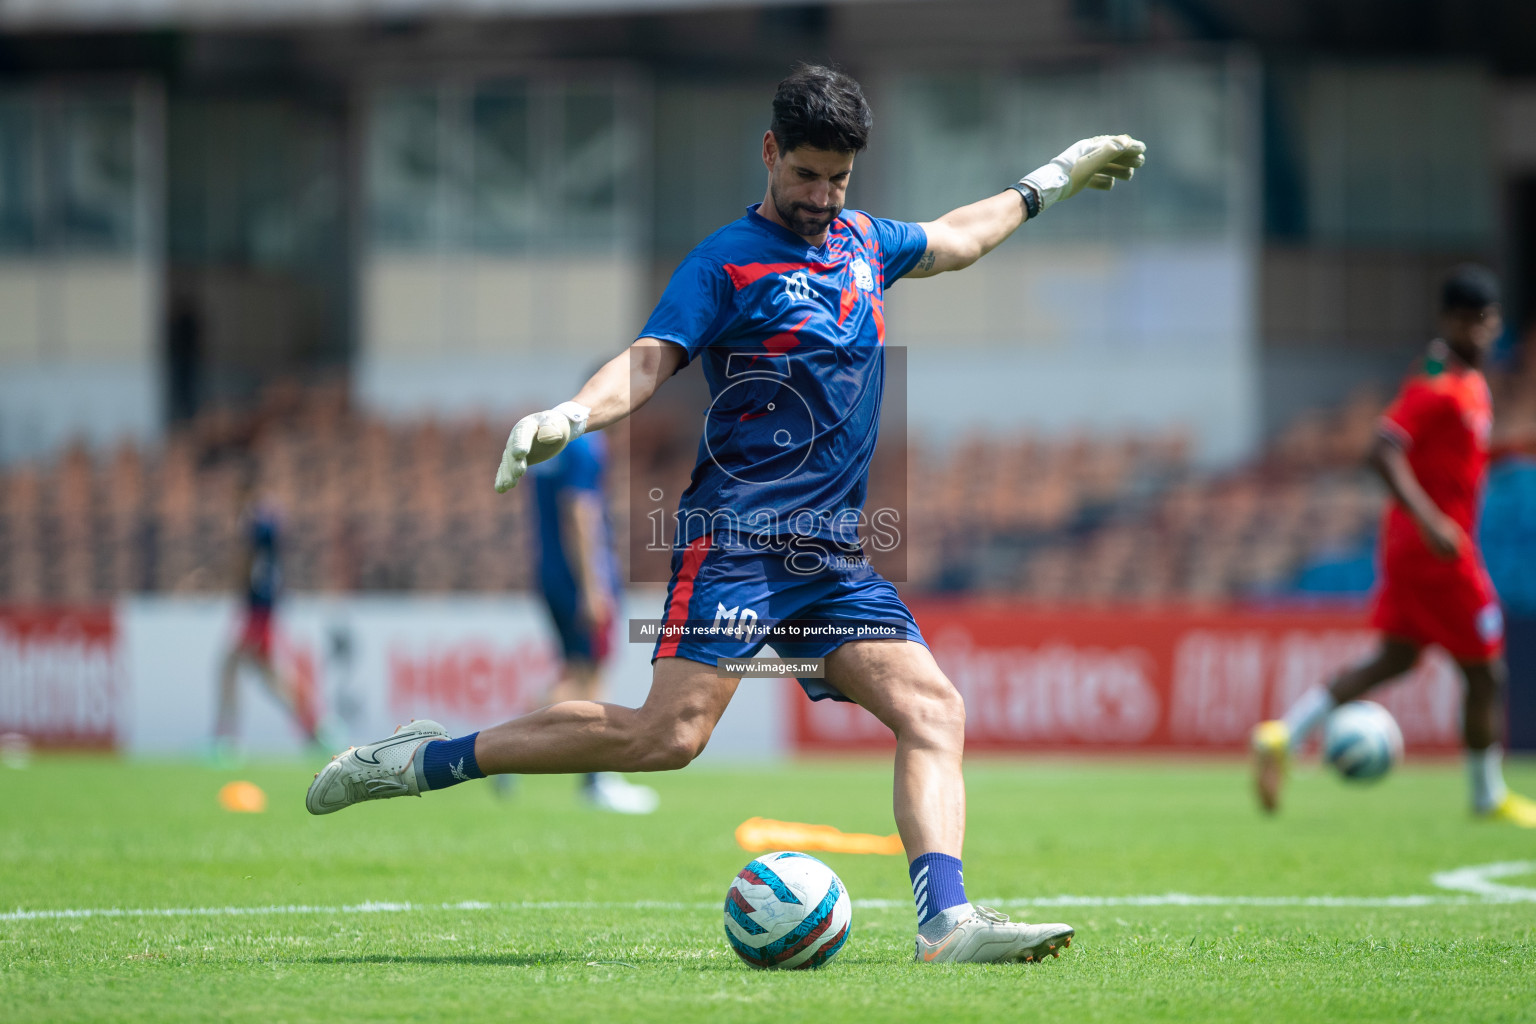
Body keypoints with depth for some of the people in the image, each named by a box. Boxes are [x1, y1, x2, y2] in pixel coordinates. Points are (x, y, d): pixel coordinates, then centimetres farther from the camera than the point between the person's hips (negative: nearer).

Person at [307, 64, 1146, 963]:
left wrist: (1050, 184, 47)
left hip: (834, 553, 7)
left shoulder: (864, 241, 19)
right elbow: (651, 359, -14)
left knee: (934, 711, -12)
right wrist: (571, 416, -33)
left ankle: (947, 922, -22)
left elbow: (955, 240, 39)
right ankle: (427, 760, -9)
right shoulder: (728, 261, -3)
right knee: (670, 735, -19)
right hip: (739, 538, -7)